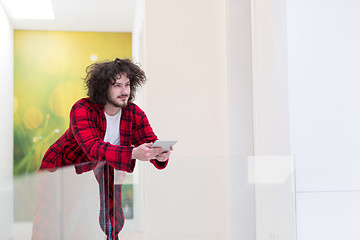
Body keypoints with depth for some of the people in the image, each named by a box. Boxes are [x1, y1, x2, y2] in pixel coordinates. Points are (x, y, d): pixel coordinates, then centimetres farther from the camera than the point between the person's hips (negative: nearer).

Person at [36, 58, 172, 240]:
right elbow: (93, 148, -41)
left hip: (99, 173, 4)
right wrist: (134, 153, -56)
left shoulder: (135, 114, -12)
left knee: (112, 224, 3)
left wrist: (160, 156, -44)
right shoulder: (82, 110, -27)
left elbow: (151, 143, -17)